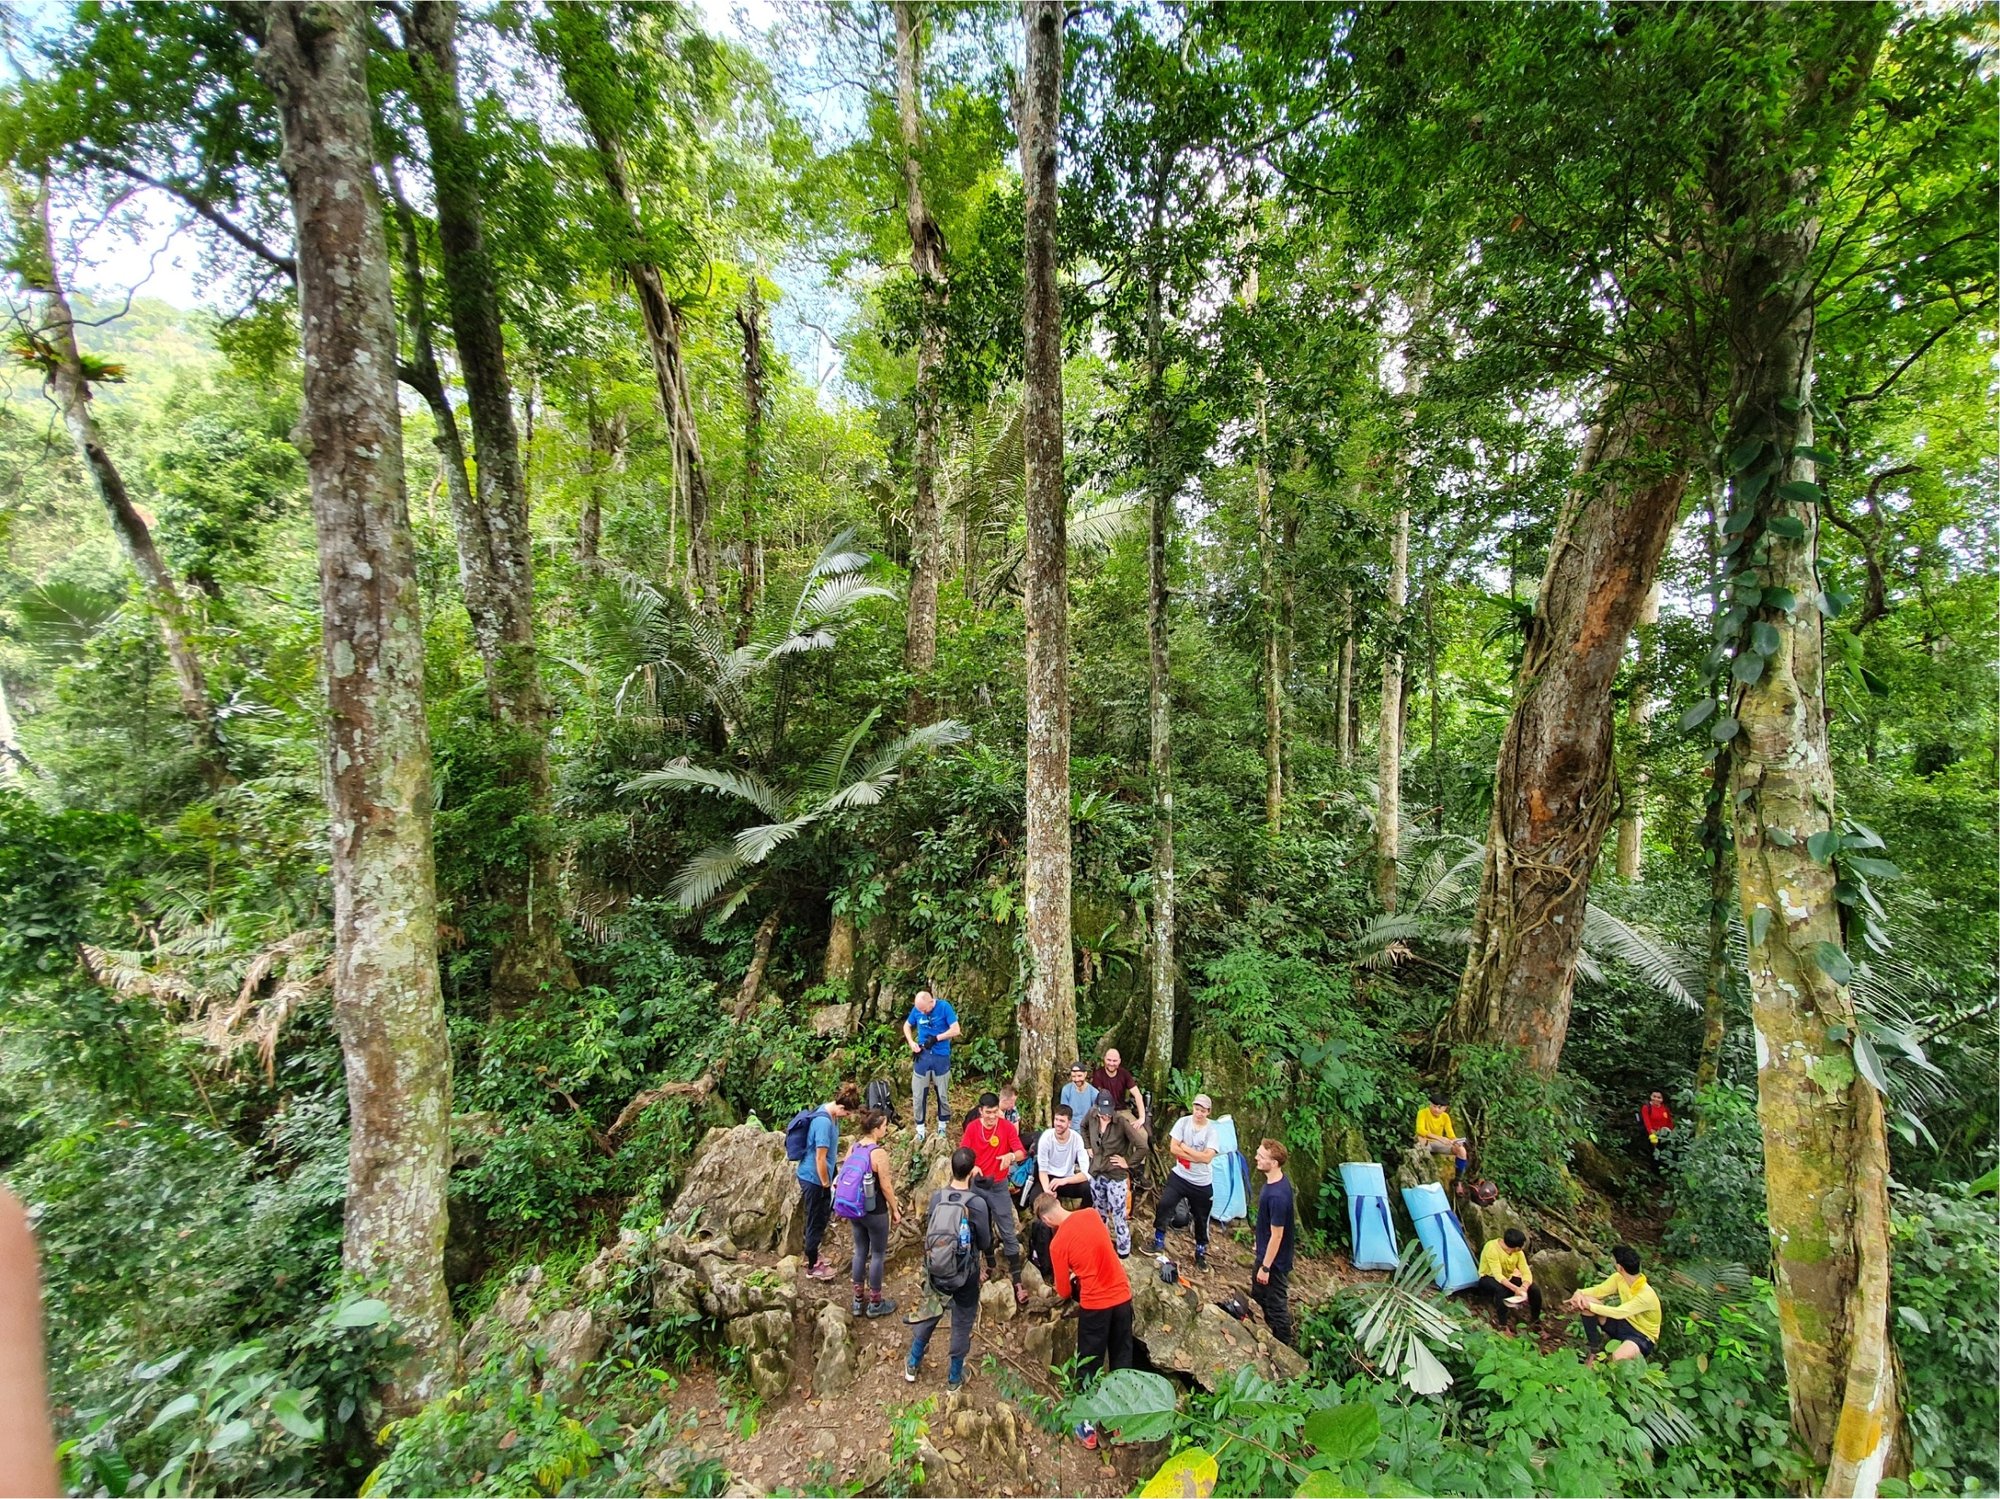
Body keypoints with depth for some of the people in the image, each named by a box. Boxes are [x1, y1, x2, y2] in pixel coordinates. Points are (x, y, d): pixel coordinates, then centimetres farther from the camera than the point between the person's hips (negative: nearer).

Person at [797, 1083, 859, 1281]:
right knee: (817, 1221, 7)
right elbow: (820, 1158, -27)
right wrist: (826, 1185, -14)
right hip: (814, 1179, -9)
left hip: (815, 1177, 9)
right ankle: (812, 1266, 24)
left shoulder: (829, 1112, -1)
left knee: (819, 1218, 23)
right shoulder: (824, 1122, -32)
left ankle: (812, 1255, 40)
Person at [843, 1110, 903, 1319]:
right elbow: (886, 1186, -18)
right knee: (878, 1255, 10)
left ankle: (858, 1301, 31)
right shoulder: (879, 1153, -23)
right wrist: (895, 1209, -4)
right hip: (875, 1212, -6)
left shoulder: (852, 1148, -3)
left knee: (860, 1252, 19)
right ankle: (875, 1304, 22)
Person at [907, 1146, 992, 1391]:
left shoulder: (937, 1196, -14)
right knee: (962, 1324, 18)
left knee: (929, 1315, 25)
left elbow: (928, 1229, 2)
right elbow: (985, 1244, -13)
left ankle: (912, 1365, 41)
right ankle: (954, 1377, 33)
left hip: (936, 1270, 3)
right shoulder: (978, 1203, -24)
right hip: (966, 1274, -3)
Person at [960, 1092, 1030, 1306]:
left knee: (1008, 1232, -1)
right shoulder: (972, 1127, -9)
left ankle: (1017, 1279, 6)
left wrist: (1011, 1156, -38)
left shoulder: (1007, 1127, -13)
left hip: (998, 1186, -2)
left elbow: (1022, 1153, -17)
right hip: (977, 1184, 2)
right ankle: (989, 1264, 39)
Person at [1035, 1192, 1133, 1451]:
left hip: (1095, 1305, -4)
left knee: (1088, 1366, 16)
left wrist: (1066, 1286, 17)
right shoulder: (1092, 1215, -5)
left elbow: (1064, 1291, -4)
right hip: (1122, 1296, 5)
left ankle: (1088, 1429, 28)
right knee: (1122, 1361, 21)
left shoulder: (1058, 1243, -17)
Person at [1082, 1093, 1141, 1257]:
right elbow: (1083, 1127, 15)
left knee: (1118, 1216, 5)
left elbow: (1142, 1147, -26)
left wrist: (1128, 1163, -17)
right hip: (1096, 1174, 5)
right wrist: (1087, 1146, 6)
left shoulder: (1122, 1122, -25)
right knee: (1099, 1213, 23)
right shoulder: (1092, 1115, -10)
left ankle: (1123, 1252, 24)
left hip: (1116, 1177, -5)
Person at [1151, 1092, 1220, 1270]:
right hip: (1179, 1176, 0)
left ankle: (1201, 1253, 34)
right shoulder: (1183, 1122, -9)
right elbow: (1173, 1148, -14)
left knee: (1201, 1219, 13)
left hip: (1202, 1183, 0)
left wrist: (1185, 1147, -17)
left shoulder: (1212, 1131, -12)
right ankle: (1159, 1241, 7)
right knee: (1163, 1205, -12)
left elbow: (1207, 1157, -22)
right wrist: (1198, 1156, -18)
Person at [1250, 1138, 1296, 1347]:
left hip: (1274, 1260, -9)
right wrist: (1259, 1244, 21)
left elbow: (1276, 1235, -27)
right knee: (1258, 1295, 26)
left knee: (1277, 1306, 12)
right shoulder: (1276, 1181, -7)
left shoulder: (1277, 1195, -36)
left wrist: (1265, 1267, -17)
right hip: (1265, 1252, 9)